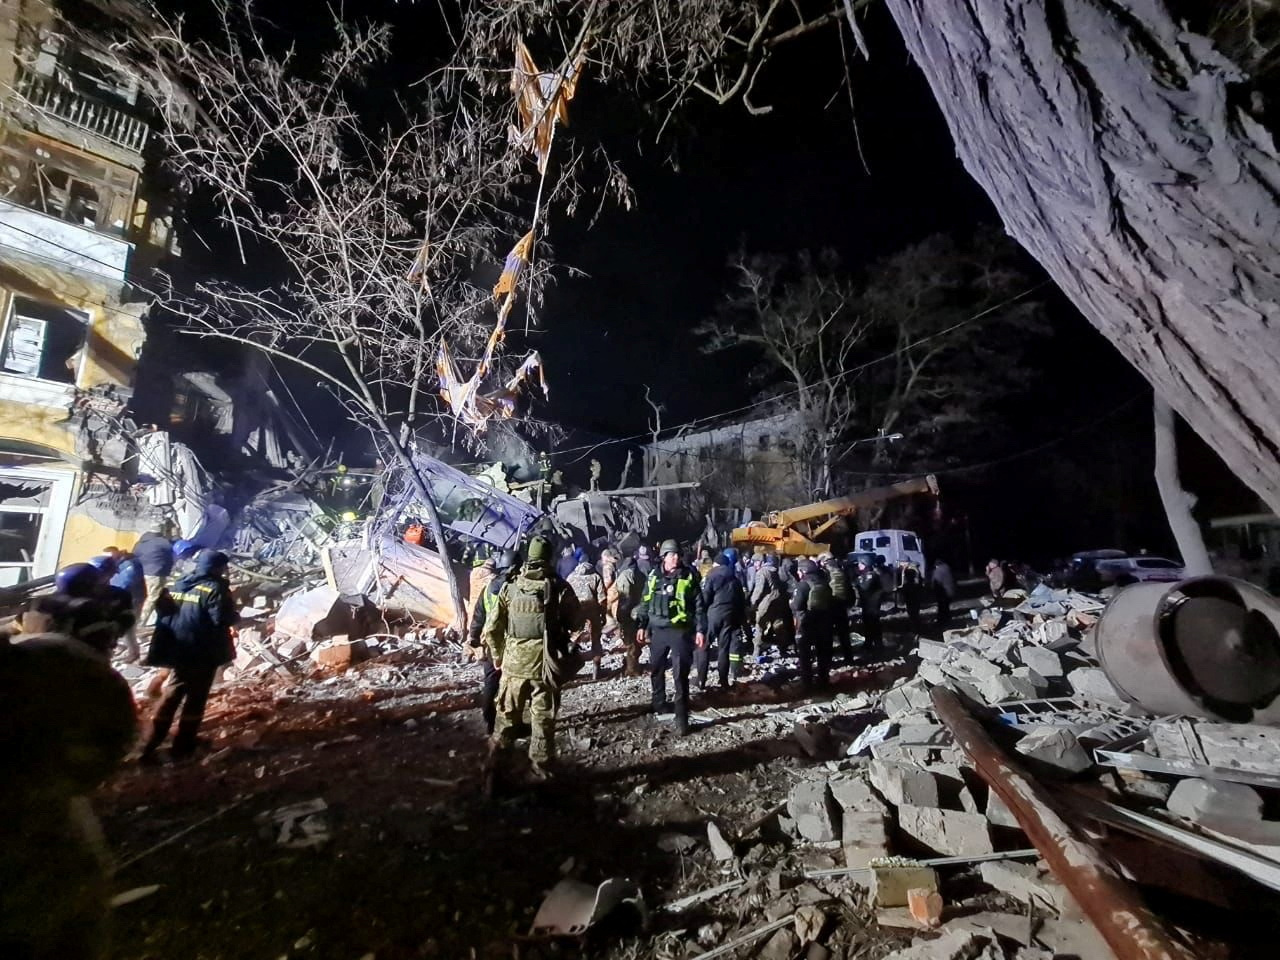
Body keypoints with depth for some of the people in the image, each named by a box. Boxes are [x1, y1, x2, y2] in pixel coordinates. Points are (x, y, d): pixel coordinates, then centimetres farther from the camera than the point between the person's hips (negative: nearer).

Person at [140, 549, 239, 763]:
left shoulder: (179, 584, 8)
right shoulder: (214, 588, -16)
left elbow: (163, 612, 14)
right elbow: (223, 619, -21)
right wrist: (236, 616, -1)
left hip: (178, 651, 7)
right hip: (203, 653, -7)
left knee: (171, 696, 17)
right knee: (196, 698, 7)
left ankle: (150, 747, 19)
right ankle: (182, 746, 15)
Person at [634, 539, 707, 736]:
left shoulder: (689, 576, -4)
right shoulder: (654, 576, 4)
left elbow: (699, 605, -2)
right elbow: (645, 603, 13)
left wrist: (701, 630, -7)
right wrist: (642, 626, 11)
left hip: (680, 631, -4)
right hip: (657, 630, 4)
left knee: (680, 675, -4)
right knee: (655, 670, 17)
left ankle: (681, 718, 4)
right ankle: (659, 705, 38)